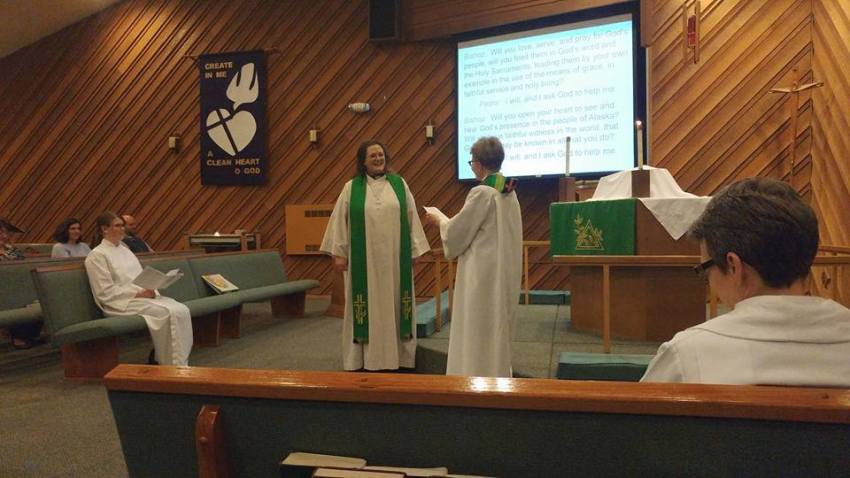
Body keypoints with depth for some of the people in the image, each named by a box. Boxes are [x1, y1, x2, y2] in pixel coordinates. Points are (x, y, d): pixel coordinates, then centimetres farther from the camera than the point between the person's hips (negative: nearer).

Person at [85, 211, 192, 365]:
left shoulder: (125, 249, 20)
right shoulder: (97, 255, -3)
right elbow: (106, 292, -11)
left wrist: (150, 291, -4)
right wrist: (137, 294, -17)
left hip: (145, 296, 7)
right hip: (123, 303, -7)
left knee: (182, 310, -20)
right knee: (170, 313, -28)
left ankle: (181, 361, -18)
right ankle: (173, 364, -19)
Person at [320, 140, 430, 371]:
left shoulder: (399, 184, 5)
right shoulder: (351, 188, 2)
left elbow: (411, 218, 6)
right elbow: (340, 221, 2)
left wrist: (414, 251, 2)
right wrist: (338, 252, -3)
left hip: (394, 259, 1)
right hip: (364, 259, -1)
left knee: (394, 305, 6)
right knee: (367, 307, 4)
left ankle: (398, 357, 15)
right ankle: (364, 360, 12)